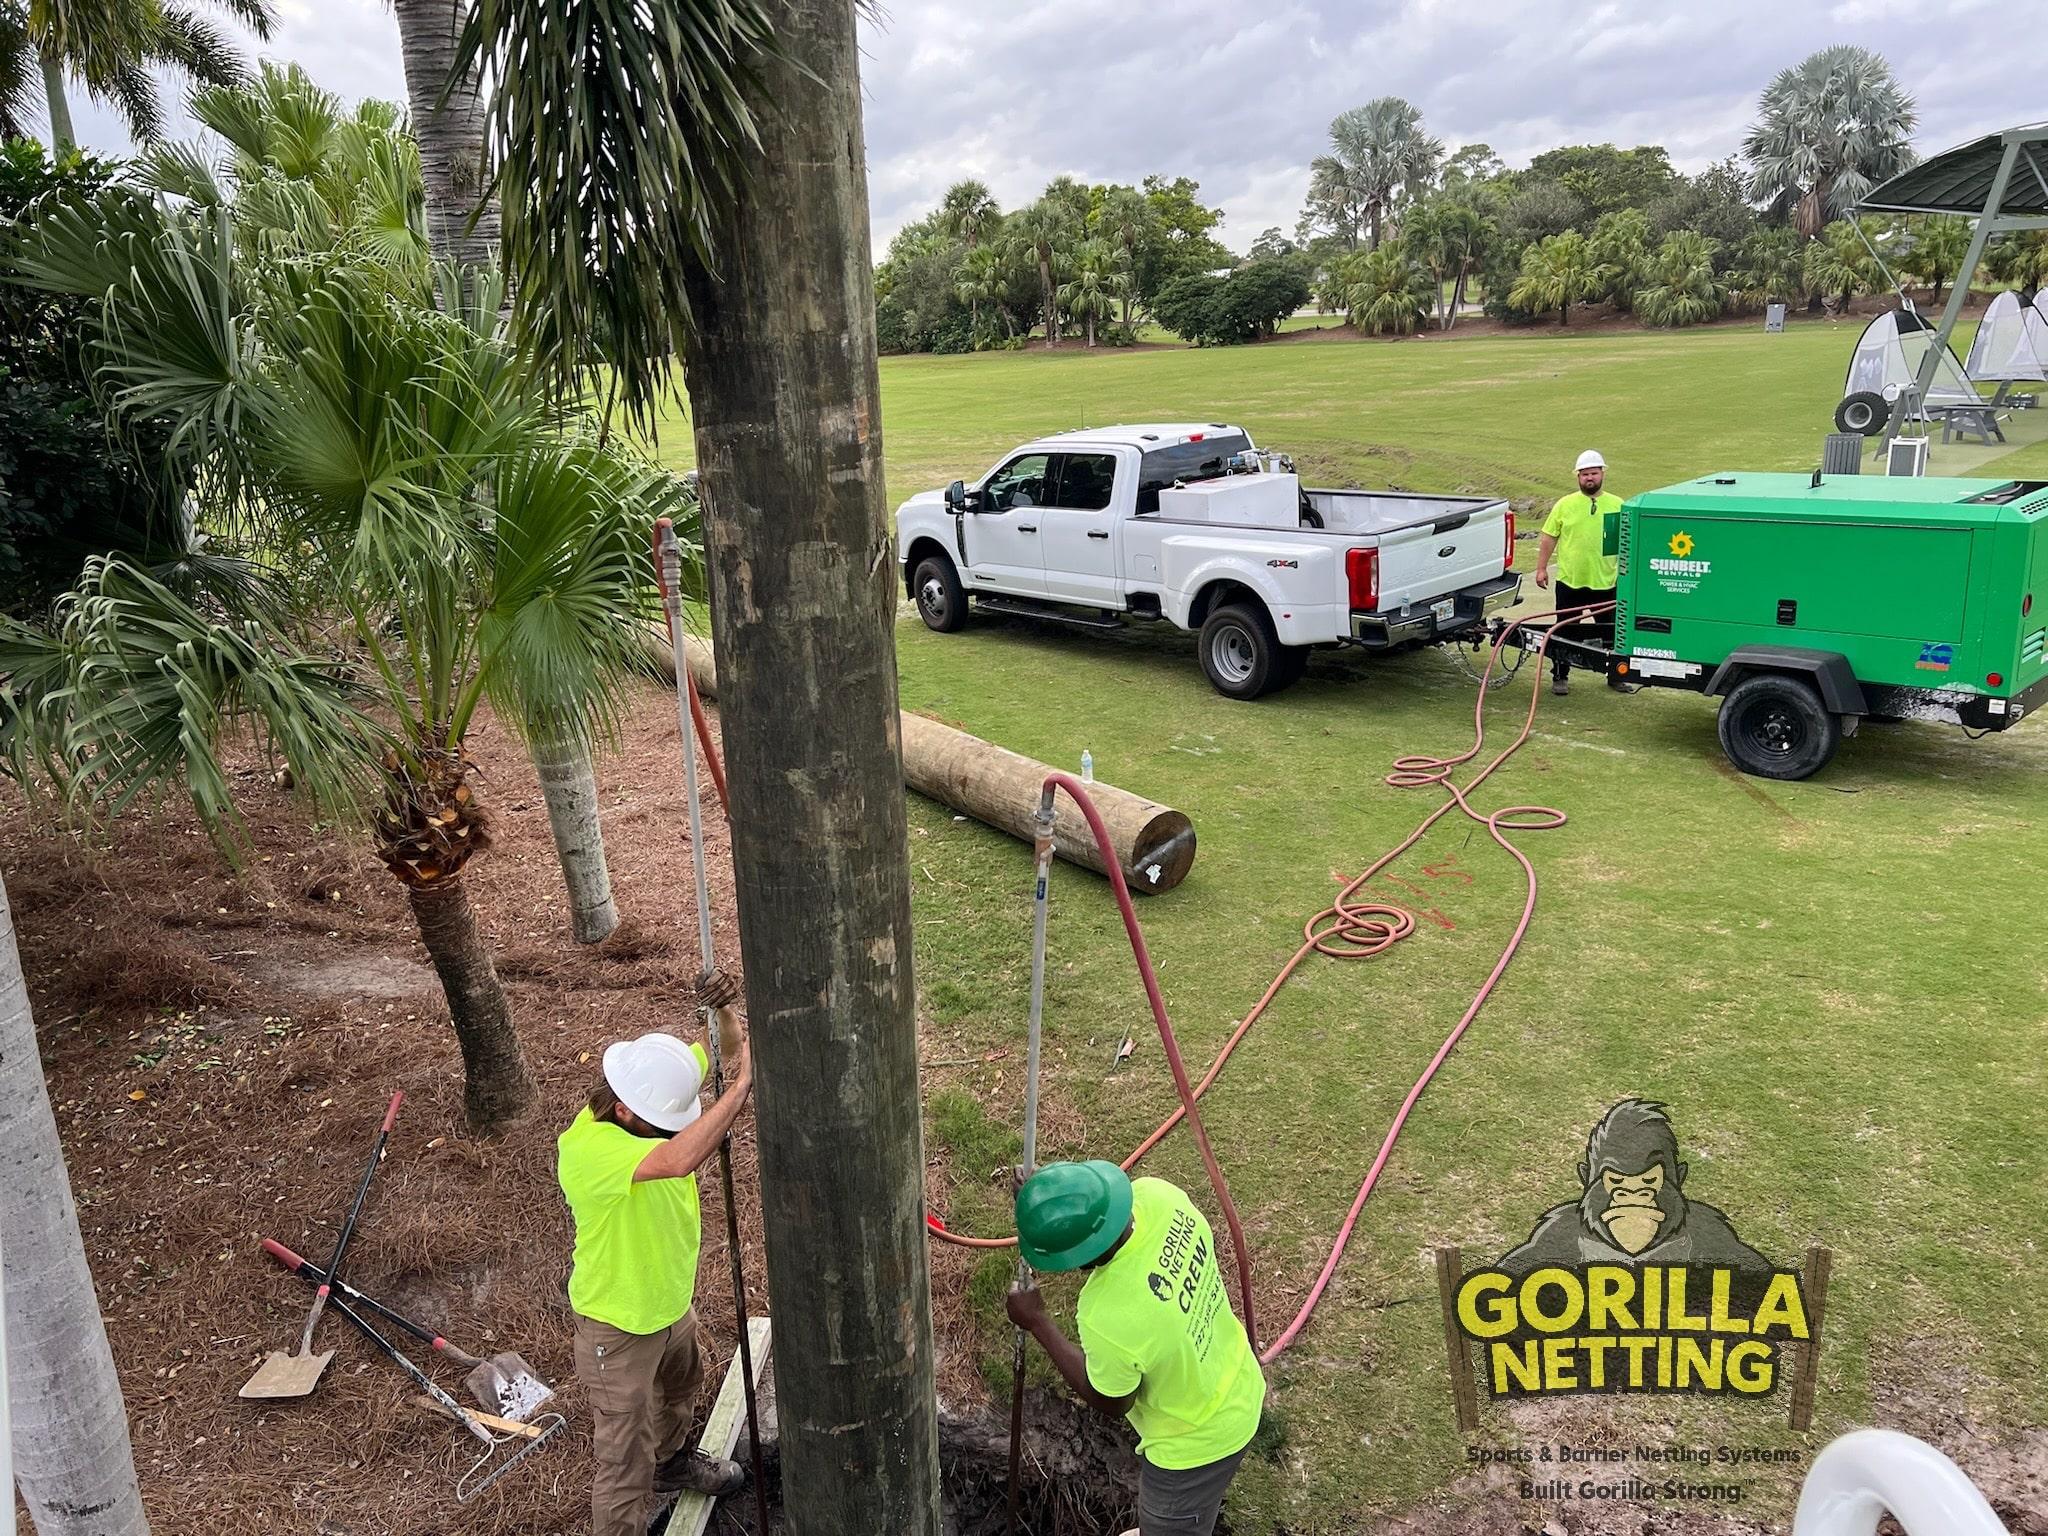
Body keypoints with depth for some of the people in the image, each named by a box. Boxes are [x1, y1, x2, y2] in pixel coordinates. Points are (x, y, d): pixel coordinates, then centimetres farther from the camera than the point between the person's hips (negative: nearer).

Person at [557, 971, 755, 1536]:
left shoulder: (653, 1095, -18)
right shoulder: (587, 1147, -39)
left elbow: (730, 1049, -8)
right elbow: (681, 1159, -55)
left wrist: (724, 1008, -31)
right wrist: (744, 1082, -52)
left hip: (671, 1300, 8)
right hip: (618, 1327, -8)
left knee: (681, 1388, 35)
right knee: (626, 1458, 8)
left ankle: (670, 1461, 63)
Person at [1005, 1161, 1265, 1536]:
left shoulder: (1110, 1320, -43)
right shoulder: (1156, 1195, -27)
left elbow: (1110, 1403, -20)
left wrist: (1037, 1322, -14)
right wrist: (1042, 1195, -12)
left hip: (1196, 1440, -7)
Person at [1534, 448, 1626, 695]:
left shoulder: (1617, 505, 3)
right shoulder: (1565, 504, 1)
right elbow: (1549, 538, 3)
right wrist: (1541, 568, -1)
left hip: (1605, 582, 1)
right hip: (1569, 581, -1)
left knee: (1611, 632, 9)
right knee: (1564, 632, 6)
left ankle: (1616, 675, 23)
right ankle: (1560, 677, 16)